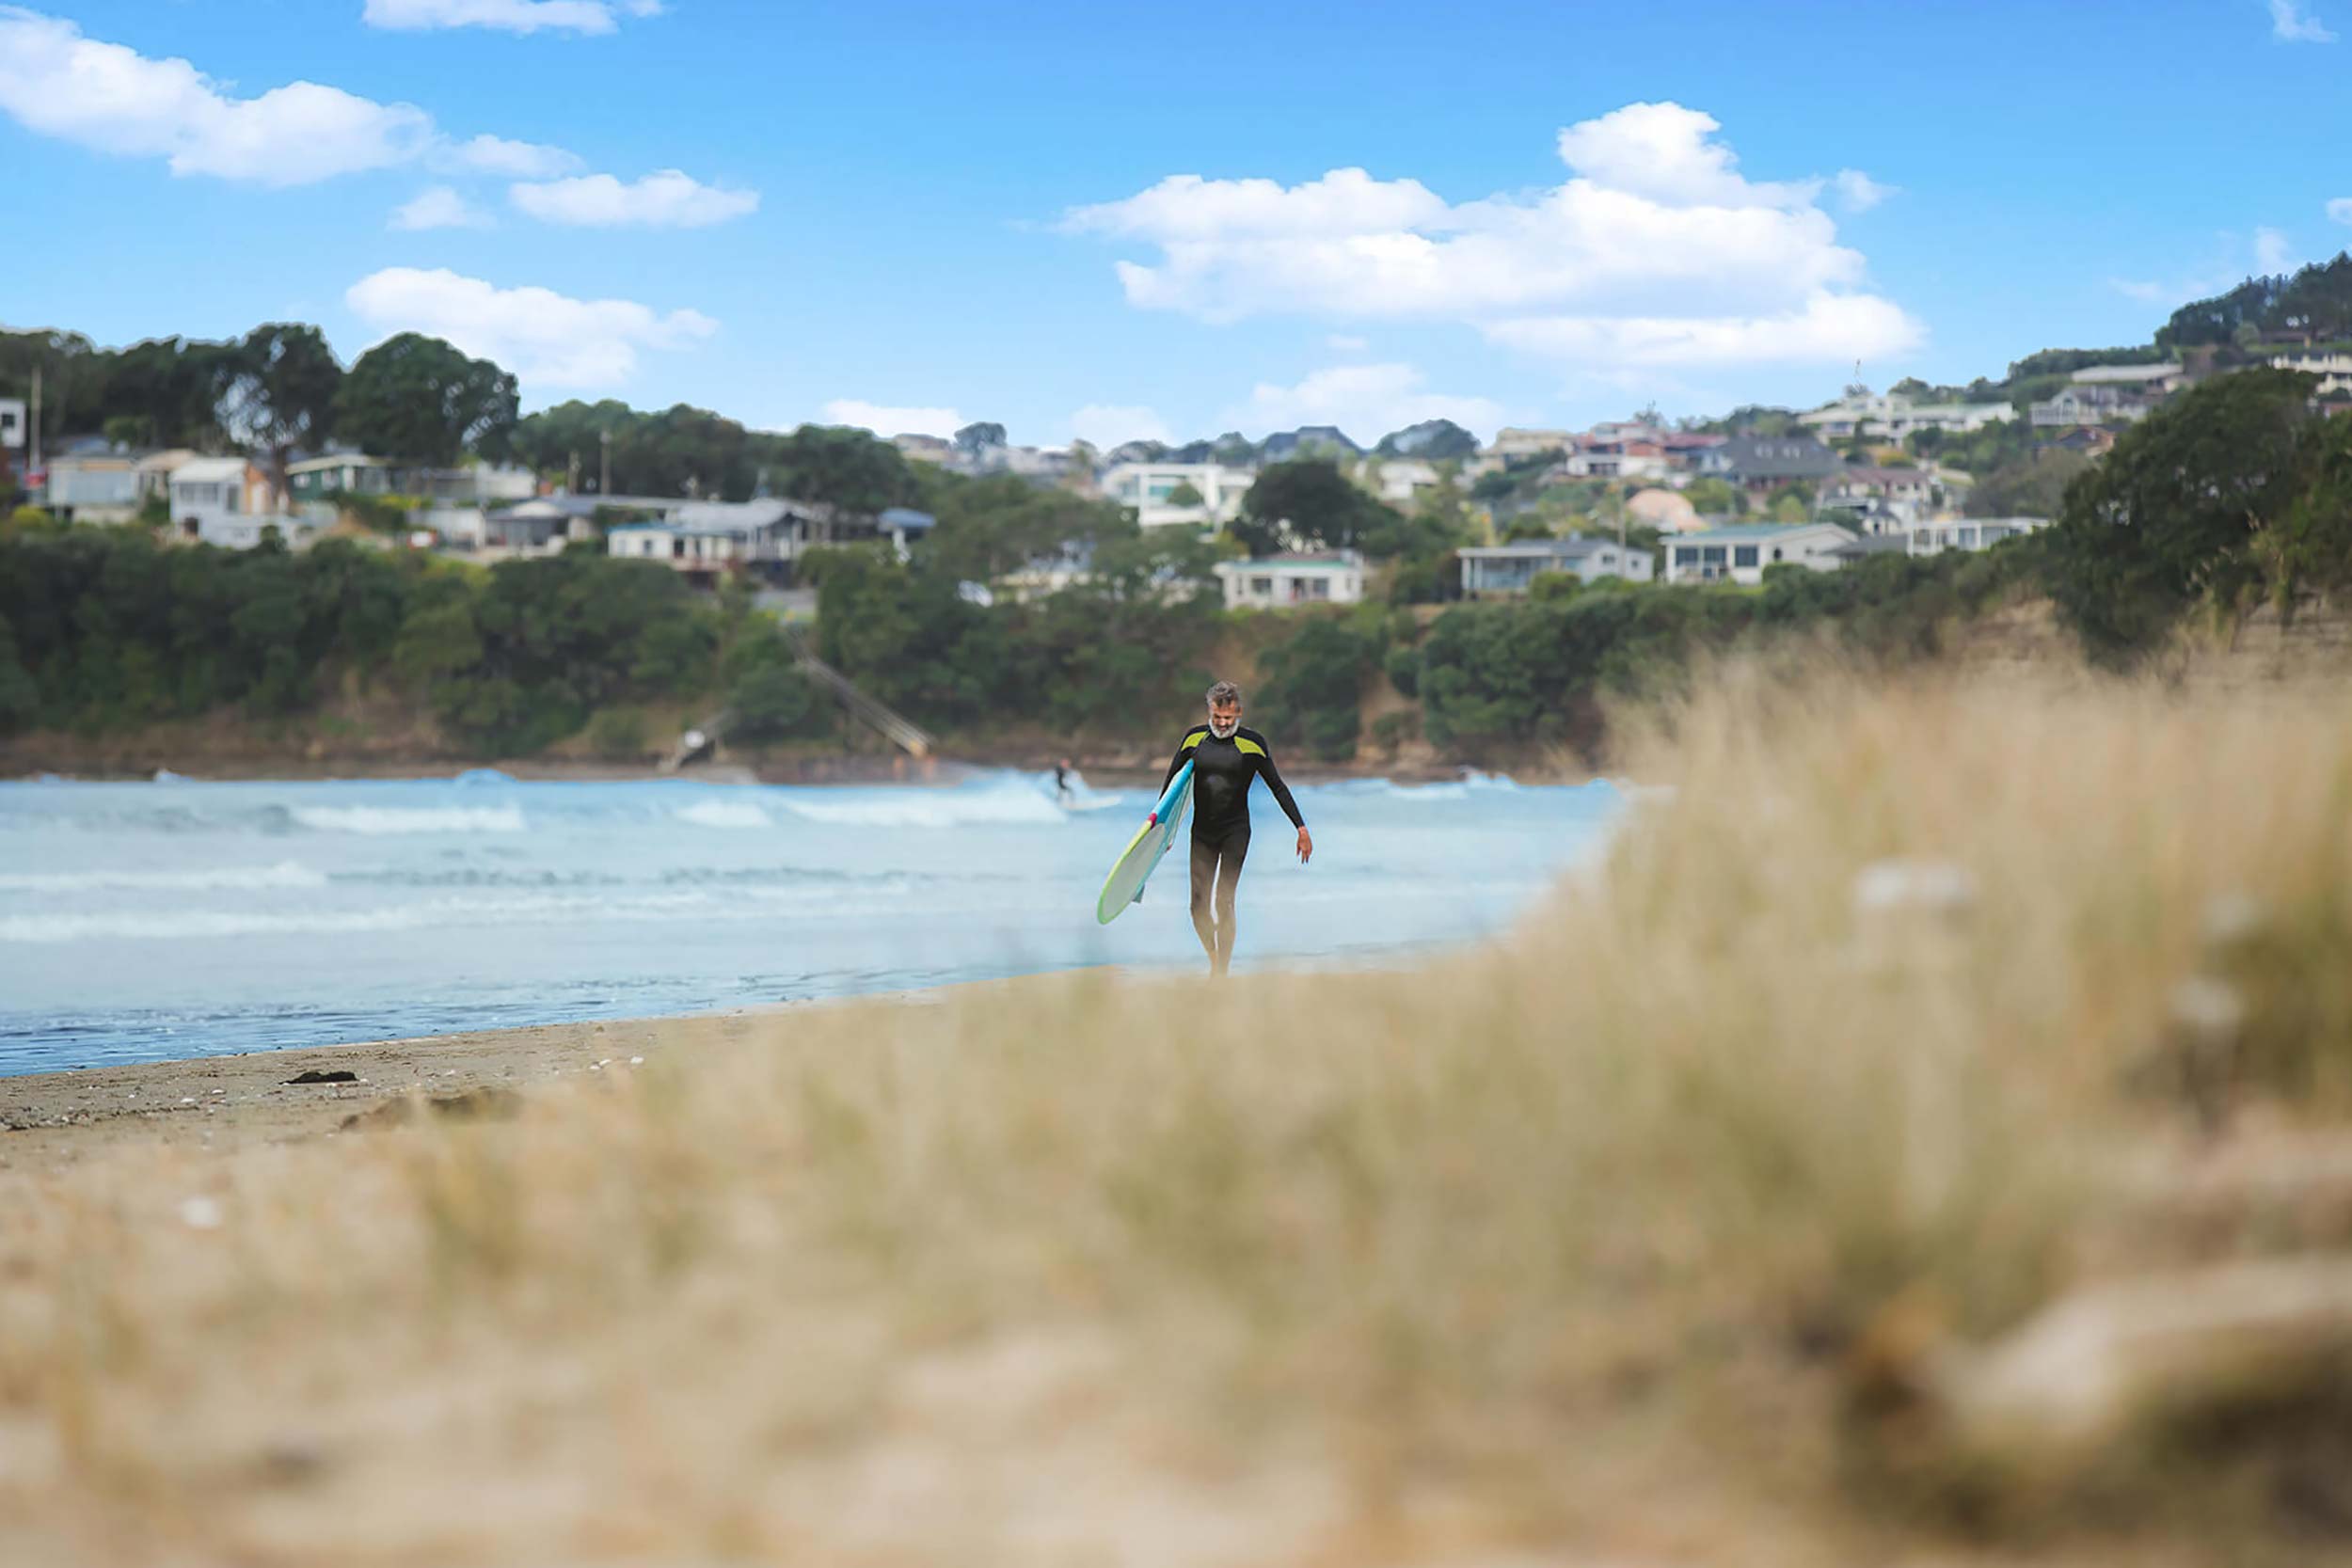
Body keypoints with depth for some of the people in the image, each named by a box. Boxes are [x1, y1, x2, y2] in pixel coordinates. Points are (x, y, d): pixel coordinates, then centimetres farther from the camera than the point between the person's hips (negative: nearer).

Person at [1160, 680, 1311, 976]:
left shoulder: (1252, 744, -6)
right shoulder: (1194, 738, 1)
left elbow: (1278, 788, -1)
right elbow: (1172, 780, 12)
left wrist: (1301, 828, -5)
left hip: (1235, 831, -3)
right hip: (1202, 832, 3)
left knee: (1223, 902, -14)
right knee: (1199, 906, -2)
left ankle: (1221, 974, -10)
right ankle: (1214, 958, 20)